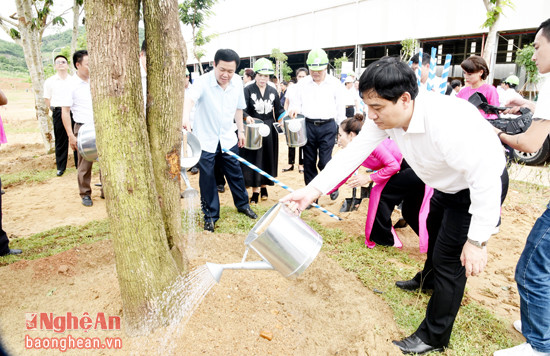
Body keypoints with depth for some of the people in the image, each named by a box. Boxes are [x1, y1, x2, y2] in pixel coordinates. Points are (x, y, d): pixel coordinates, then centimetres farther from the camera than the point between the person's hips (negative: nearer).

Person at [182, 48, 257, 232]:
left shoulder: (237, 82, -3)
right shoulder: (203, 82, -19)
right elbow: (190, 98, -38)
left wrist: (240, 130, 13)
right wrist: (186, 117, -58)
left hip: (228, 138, 4)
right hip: (205, 139, -4)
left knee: (235, 174, 15)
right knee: (207, 179, 5)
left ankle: (243, 204, 37)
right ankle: (210, 215, 22)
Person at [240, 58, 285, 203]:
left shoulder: (273, 91, 8)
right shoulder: (248, 90, -4)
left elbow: (278, 110, 13)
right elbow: (241, 109, -14)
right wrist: (247, 117, -34)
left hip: (269, 130, 4)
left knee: (268, 158, 10)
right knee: (253, 160, -2)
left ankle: (264, 186, 27)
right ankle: (255, 190, 8)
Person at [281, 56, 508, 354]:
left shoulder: (447, 122, -43)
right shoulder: (385, 117, -21)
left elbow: (486, 178, -38)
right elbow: (353, 153, -22)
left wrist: (478, 241, -34)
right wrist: (314, 189, -32)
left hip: (480, 185, -8)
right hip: (447, 184, 9)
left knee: (450, 258, -5)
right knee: (434, 229, 29)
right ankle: (430, 282, 60)